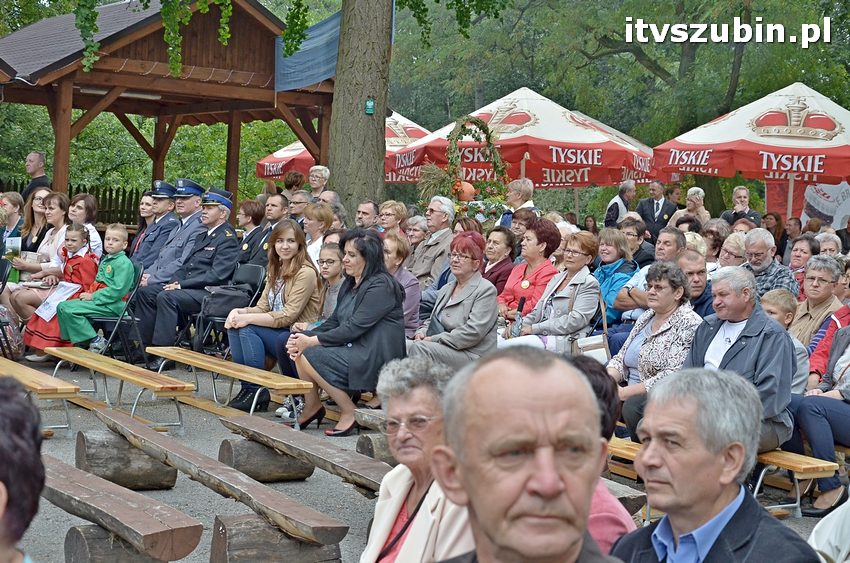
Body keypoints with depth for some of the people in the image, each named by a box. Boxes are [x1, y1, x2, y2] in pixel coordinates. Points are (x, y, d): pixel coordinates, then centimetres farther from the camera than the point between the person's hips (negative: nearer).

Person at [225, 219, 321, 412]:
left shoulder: (306, 273, -13)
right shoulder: (276, 270, 14)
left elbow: (287, 316, -18)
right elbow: (262, 307, 11)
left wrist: (247, 318, -20)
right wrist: (239, 312, -10)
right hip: (278, 333, 8)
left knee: (247, 329, -22)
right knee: (234, 326, -10)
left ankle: (257, 391, -17)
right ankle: (246, 386, -11)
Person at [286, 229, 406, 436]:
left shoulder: (381, 286, -14)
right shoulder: (349, 284, 16)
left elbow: (354, 328, -20)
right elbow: (333, 322, 14)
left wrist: (312, 341, -18)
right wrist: (305, 337, -5)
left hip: (376, 359, -9)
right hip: (354, 349, 9)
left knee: (310, 356, -19)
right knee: (299, 348, -4)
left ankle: (349, 414, -10)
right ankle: (311, 407, 3)